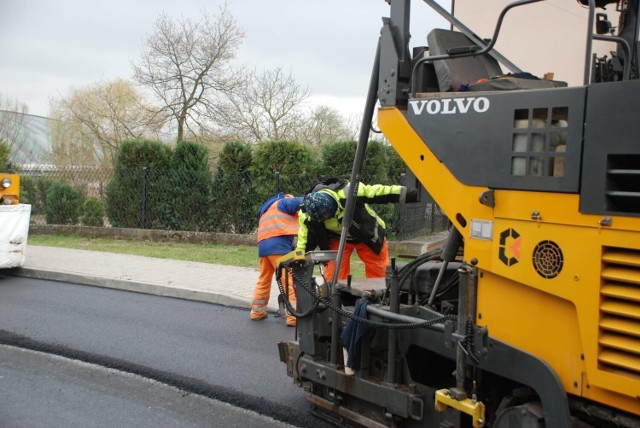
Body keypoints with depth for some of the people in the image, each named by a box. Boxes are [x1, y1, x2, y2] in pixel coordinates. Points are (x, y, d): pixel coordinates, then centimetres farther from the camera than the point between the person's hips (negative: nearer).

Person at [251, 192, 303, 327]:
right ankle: (293, 316, -13)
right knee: (289, 280, -9)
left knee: (264, 280, 18)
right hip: (278, 244, -8)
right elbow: (301, 202, -5)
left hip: (263, 245, 8)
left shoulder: (266, 211, 36)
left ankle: (257, 311, 25)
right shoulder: (284, 202, 11)